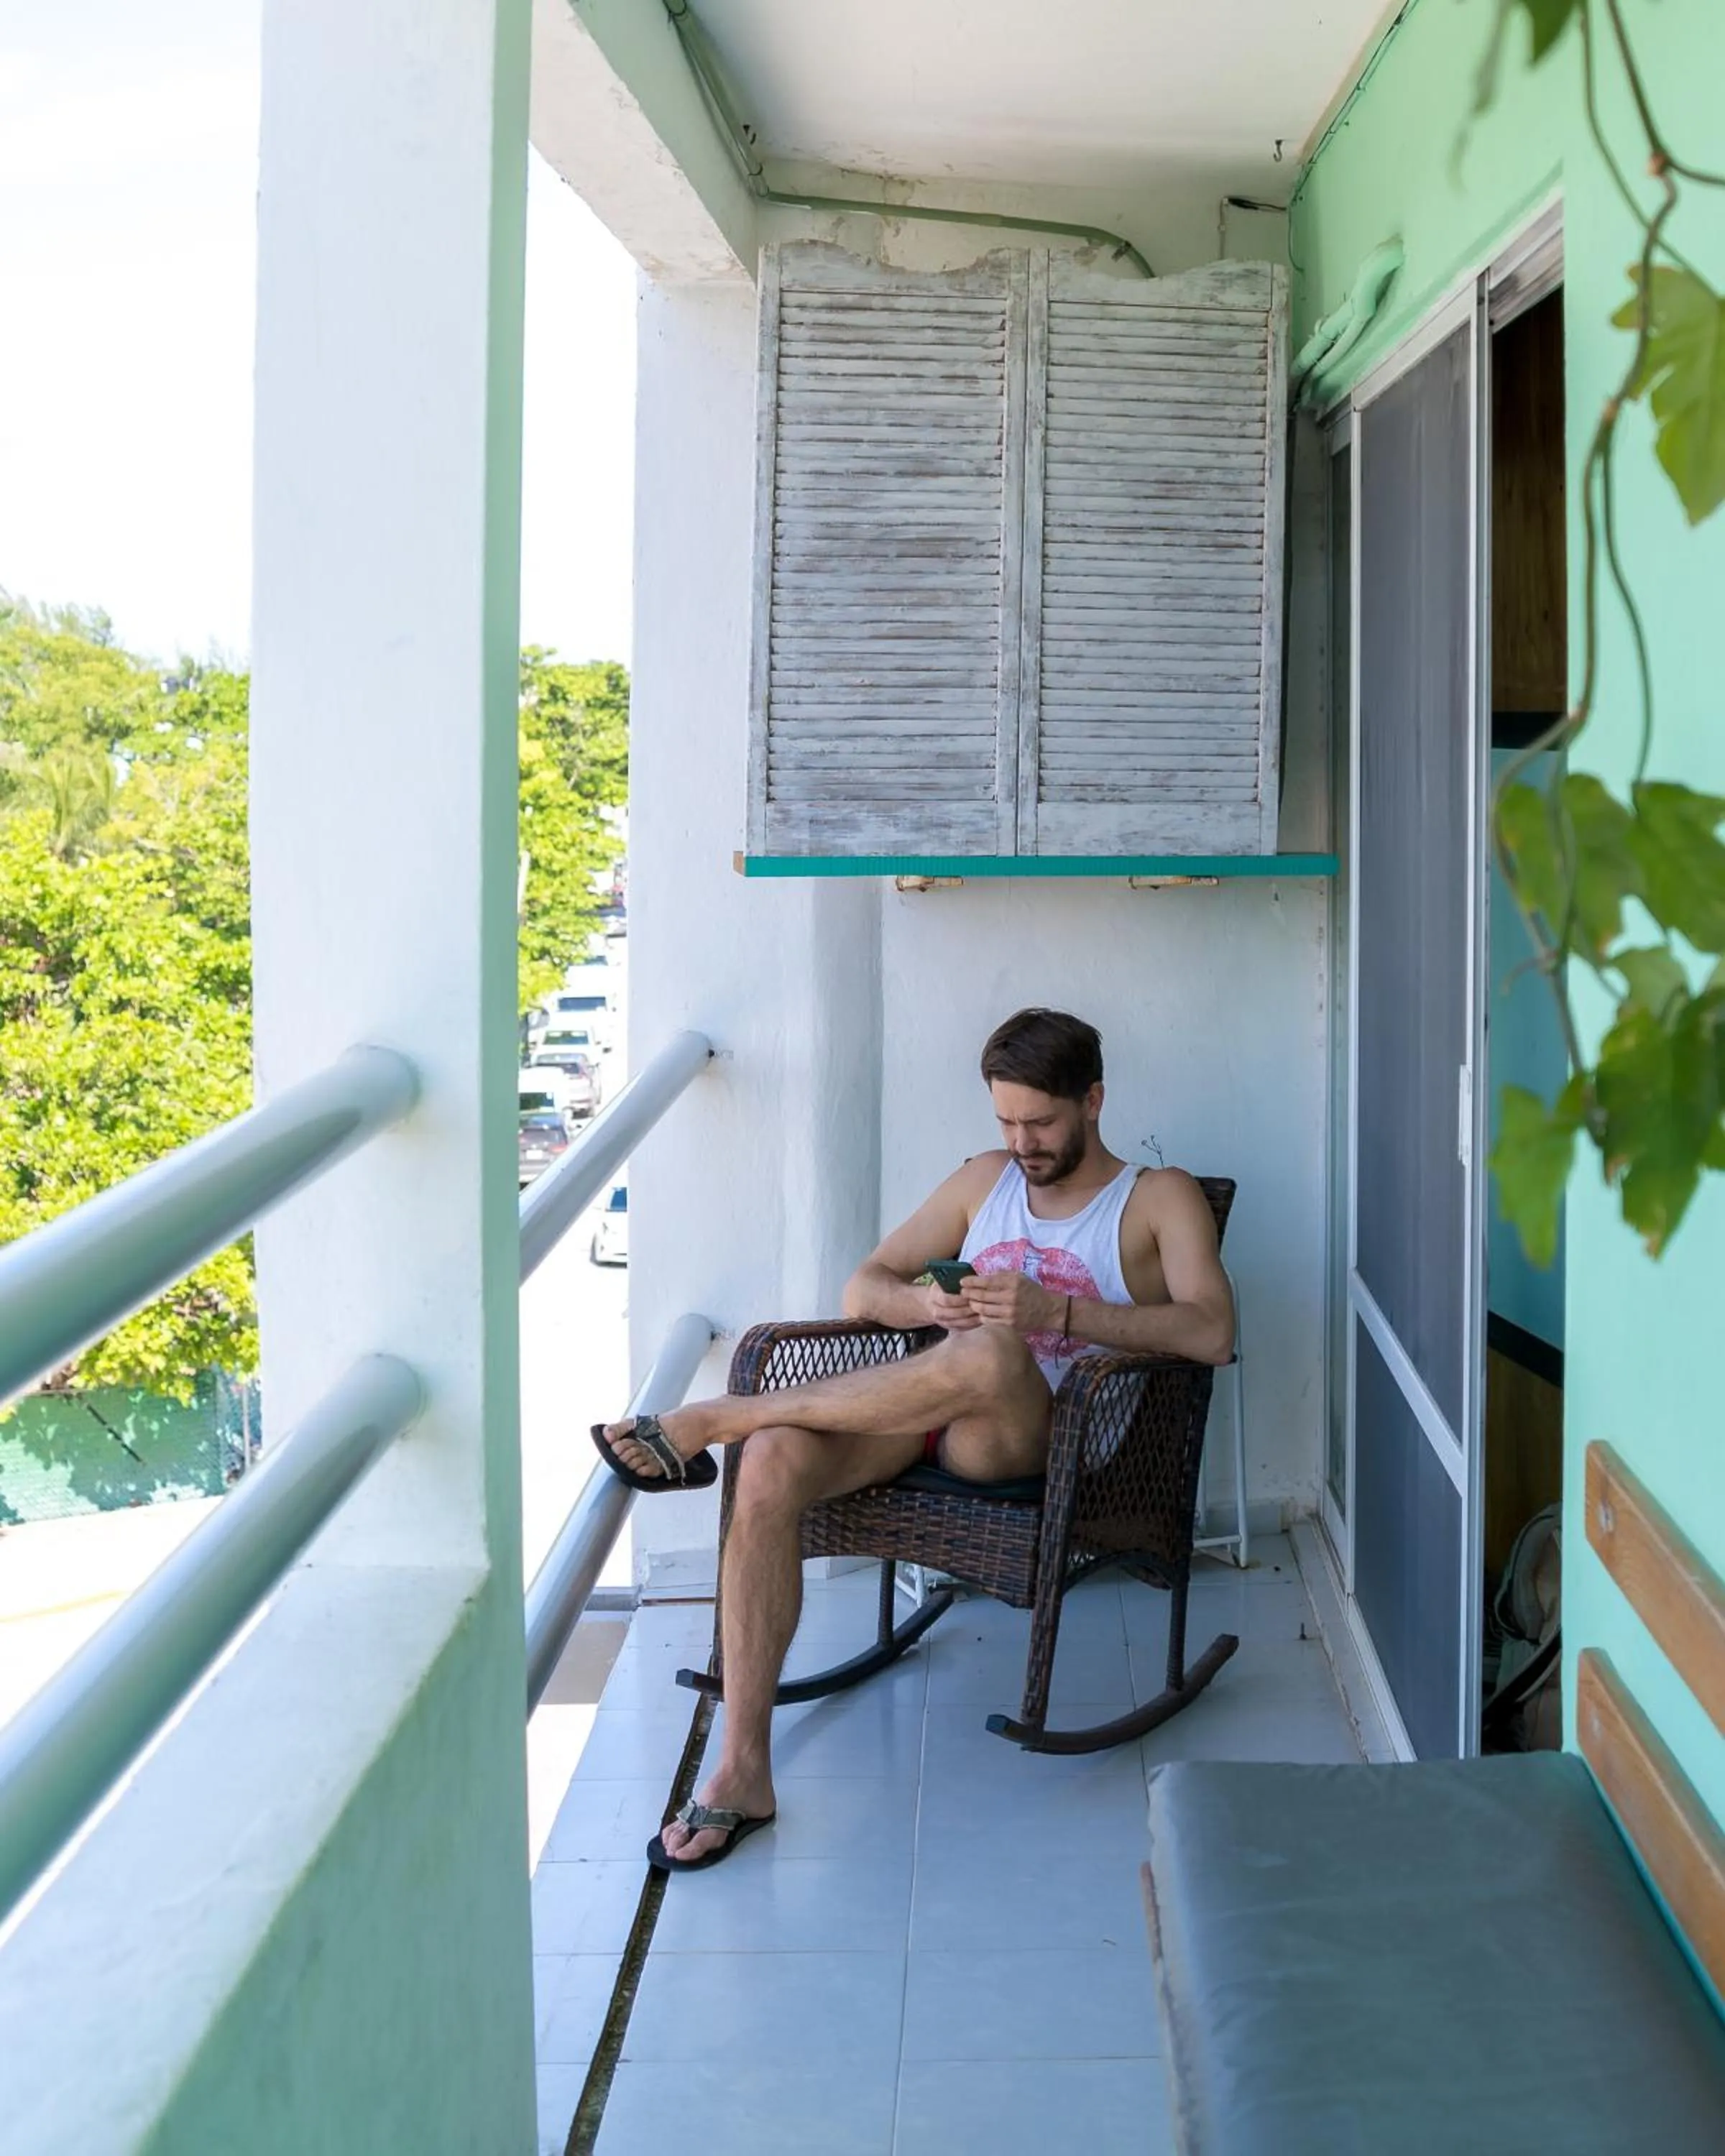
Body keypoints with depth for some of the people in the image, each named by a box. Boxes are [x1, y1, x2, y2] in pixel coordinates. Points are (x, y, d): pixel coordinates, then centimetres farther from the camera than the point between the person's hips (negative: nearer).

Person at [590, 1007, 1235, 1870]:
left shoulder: (1159, 1198, 9)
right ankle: (742, 1771, -26)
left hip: (1032, 1438, -4)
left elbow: (1211, 1332, -9)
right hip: (929, 1412, 4)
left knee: (990, 1354, -42)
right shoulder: (987, 1179, 24)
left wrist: (1056, 1312, -19)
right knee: (772, 1464, -28)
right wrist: (925, 1302, -5)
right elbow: (862, 1288, 19)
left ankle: (711, 1420, -28)